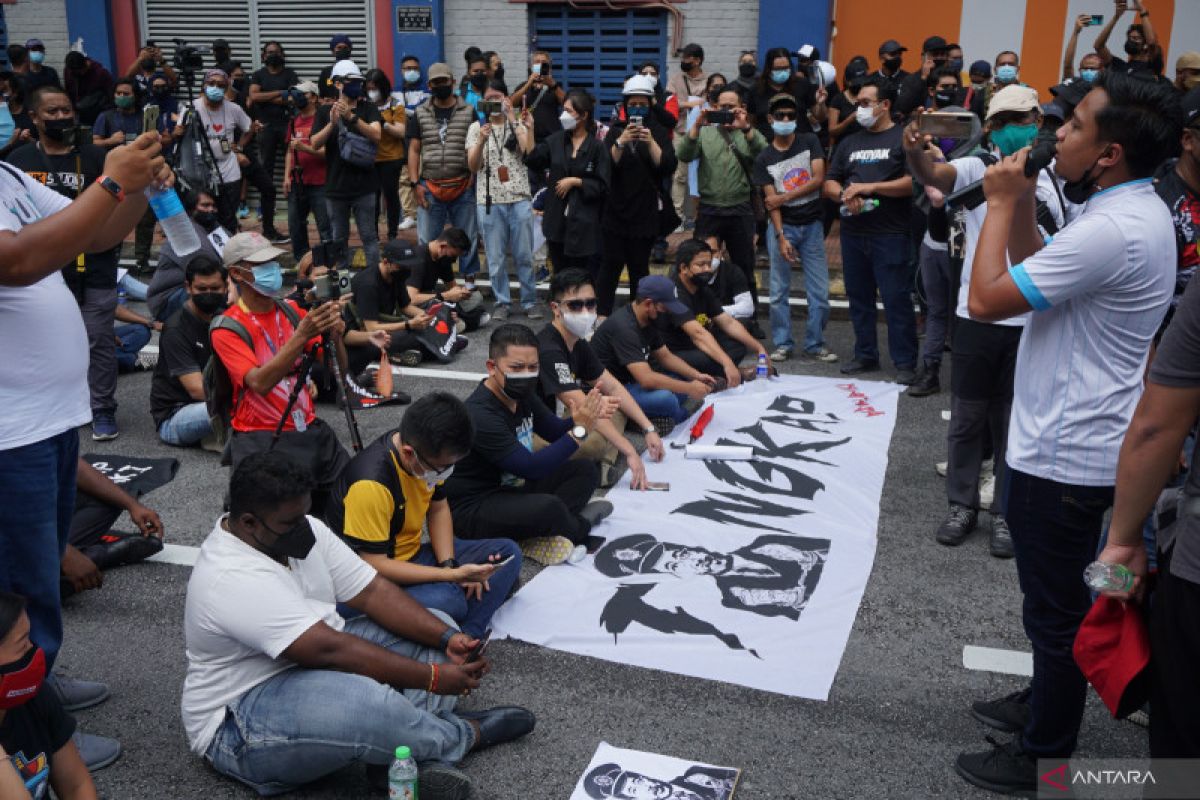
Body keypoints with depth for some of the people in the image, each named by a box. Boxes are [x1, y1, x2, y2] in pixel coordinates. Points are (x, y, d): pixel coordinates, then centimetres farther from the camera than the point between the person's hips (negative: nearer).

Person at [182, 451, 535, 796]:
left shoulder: (302, 529, -1)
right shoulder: (233, 579, -28)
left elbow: (373, 592, -2)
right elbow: (330, 650, -32)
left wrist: (448, 639, -15)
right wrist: (432, 677, -28)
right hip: (240, 725, -9)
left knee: (434, 629, 1)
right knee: (366, 701, -38)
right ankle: (462, 735, -6)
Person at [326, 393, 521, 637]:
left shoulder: (428, 457, -8)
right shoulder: (370, 484, -31)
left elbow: (438, 508, 9)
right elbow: (375, 565, -27)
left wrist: (449, 564, -8)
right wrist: (453, 575, -29)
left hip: (415, 555, 9)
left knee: (508, 553, -1)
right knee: (448, 600, -37)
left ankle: (466, 637, -18)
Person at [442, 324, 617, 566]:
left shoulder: (520, 393, 1)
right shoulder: (480, 415, -27)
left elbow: (556, 432, 11)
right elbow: (530, 467, -29)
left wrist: (587, 416, -11)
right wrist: (579, 430, -28)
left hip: (515, 488, 10)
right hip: (474, 510, -10)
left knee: (584, 470, 4)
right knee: (548, 507, -34)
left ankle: (539, 534, -17)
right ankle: (580, 527, 3)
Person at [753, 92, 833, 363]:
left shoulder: (809, 142, 2)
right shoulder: (764, 158, 0)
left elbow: (818, 178, -9)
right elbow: (771, 201, -6)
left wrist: (785, 197, -14)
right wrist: (781, 237, -16)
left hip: (812, 225, 1)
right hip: (783, 226, 0)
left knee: (819, 290, 0)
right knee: (779, 290, 2)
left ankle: (815, 344, 10)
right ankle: (783, 344, 12)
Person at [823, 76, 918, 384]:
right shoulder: (849, 143, 18)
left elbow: (915, 181, -12)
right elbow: (829, 184, 16)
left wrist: (870, 187, -15)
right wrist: (845, 194, -7)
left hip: (890, 234, -6)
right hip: (852, 232, 6)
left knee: (896, 299, -6)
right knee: (858, 297, 11)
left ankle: (905, 363, 1)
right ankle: (865, 355, 23)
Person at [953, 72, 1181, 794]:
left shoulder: (1112, 230, -27)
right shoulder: (1137, 211, 7)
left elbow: (986, 299, -24)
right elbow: (1038, 267, 16)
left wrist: (1002, 203, -13)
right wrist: (1023, 204, 1)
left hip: (1066, 452, -10)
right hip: (1076, 438, 10)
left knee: (1058, 607, 4)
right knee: (1058, 598, 24)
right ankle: (1047, 703, 41)